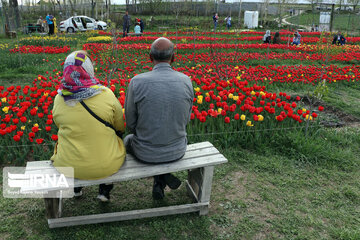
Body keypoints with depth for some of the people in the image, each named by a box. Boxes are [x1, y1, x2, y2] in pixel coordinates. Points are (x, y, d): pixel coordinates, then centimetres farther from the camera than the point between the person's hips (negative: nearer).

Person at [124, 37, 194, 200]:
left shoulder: (137, 82, -19)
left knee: (128, 141, 34)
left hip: (146, 153, -3)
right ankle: (159, 184, 27)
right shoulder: (186, 81, -11)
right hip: (177, 151, 3)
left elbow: (130, 123, -8)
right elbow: (185, 119, 1)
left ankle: (162, 177, 16)